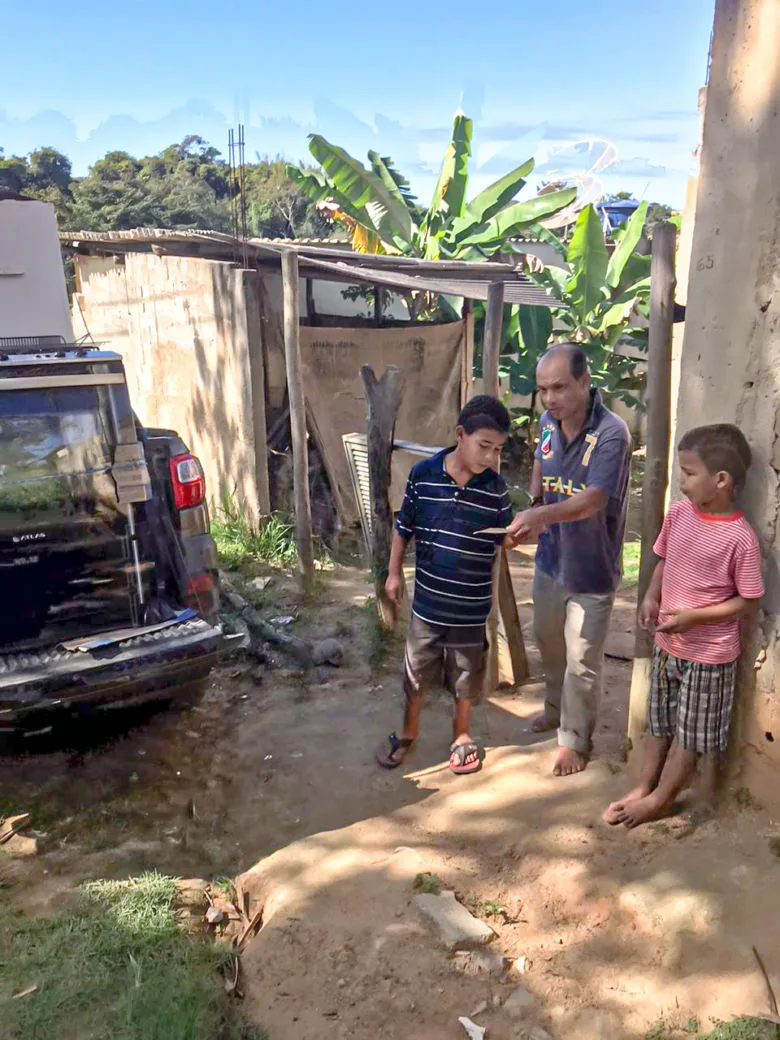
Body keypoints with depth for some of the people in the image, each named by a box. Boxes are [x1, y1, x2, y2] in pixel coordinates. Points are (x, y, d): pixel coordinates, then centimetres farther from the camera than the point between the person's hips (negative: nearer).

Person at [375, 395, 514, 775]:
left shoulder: (496, 489, -9)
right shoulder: (423, 474, -10)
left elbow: (505, 539, 3)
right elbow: (403, 527, 2)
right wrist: (394, 573, 5)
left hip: (471, 605, 0)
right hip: (427, 598, 0)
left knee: (466, 674, 17)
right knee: (416, 671, 17)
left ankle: (461, 735, 41)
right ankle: (408, 732, 40)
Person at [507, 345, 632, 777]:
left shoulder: (611, 434, -25)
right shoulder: (548, 422, -3)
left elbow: (593, 500, -34)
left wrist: (540, 514, -49)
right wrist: (534, 506, -2)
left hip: (591, 568, -6)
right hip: (551, 557, 7)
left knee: (581, 663, 7)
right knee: (549, 644, 24)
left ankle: (574, 740, 28)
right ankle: (556, 711, 49)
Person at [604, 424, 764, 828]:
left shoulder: (740, 538, -22)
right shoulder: (678, 513, -5)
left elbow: (749, 601, -15)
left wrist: (693, 616, -22)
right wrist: (651, 597, -6)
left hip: (709, 652, -6)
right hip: (667, 642, 6)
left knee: (689, 732, 12)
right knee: (660, 723, 21)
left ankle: (660, 799, 28)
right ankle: (642, 788, 35)